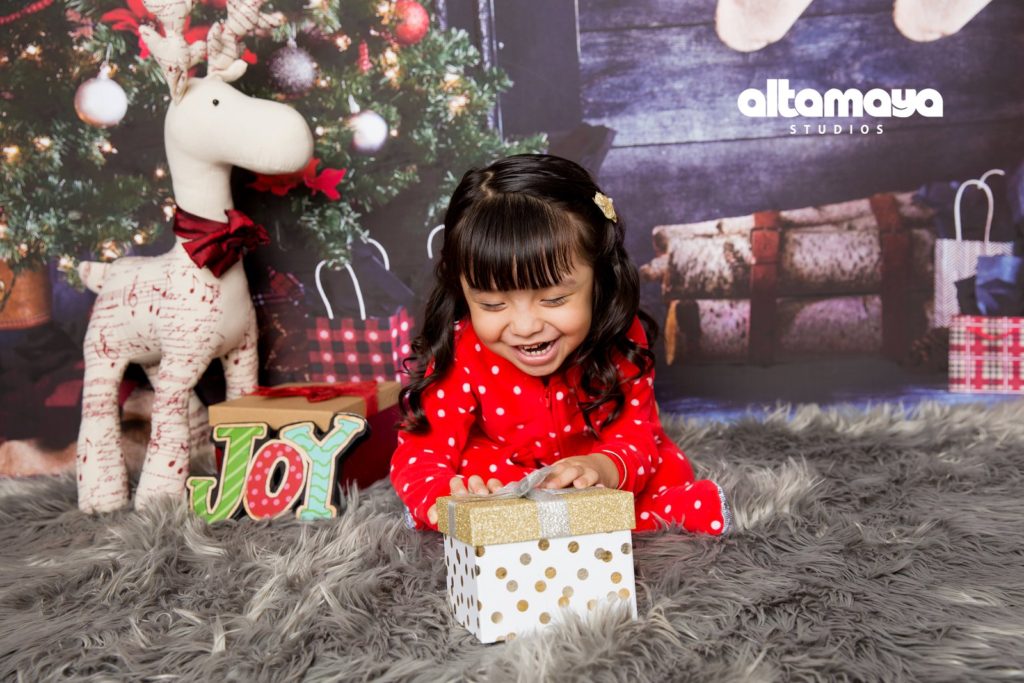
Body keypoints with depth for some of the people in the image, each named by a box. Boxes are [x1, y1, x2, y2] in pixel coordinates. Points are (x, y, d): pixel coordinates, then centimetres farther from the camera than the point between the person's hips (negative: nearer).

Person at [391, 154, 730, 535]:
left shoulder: (619, 341, -22)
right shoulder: (459, 357, -25)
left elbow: (636, 433, -21)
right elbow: (422, 451, -25)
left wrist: (605, 467, -47)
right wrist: (444, 498, -51)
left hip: (600, 492, 0)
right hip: (495, 486, 0)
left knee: (703, 508, -18)